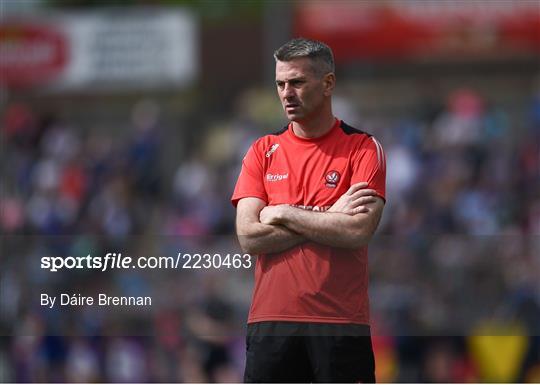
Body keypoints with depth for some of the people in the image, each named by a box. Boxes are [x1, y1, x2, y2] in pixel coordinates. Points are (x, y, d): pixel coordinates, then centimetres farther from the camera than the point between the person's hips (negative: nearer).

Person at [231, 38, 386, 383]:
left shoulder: (362, 148, 1)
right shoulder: (262, 151, 10)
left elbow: (359, 231, -14)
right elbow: (249, 237, -3)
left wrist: (282, 214, -7)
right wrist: (329, 217, -7)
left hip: (341, 321, -3)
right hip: (271, 321, 3)